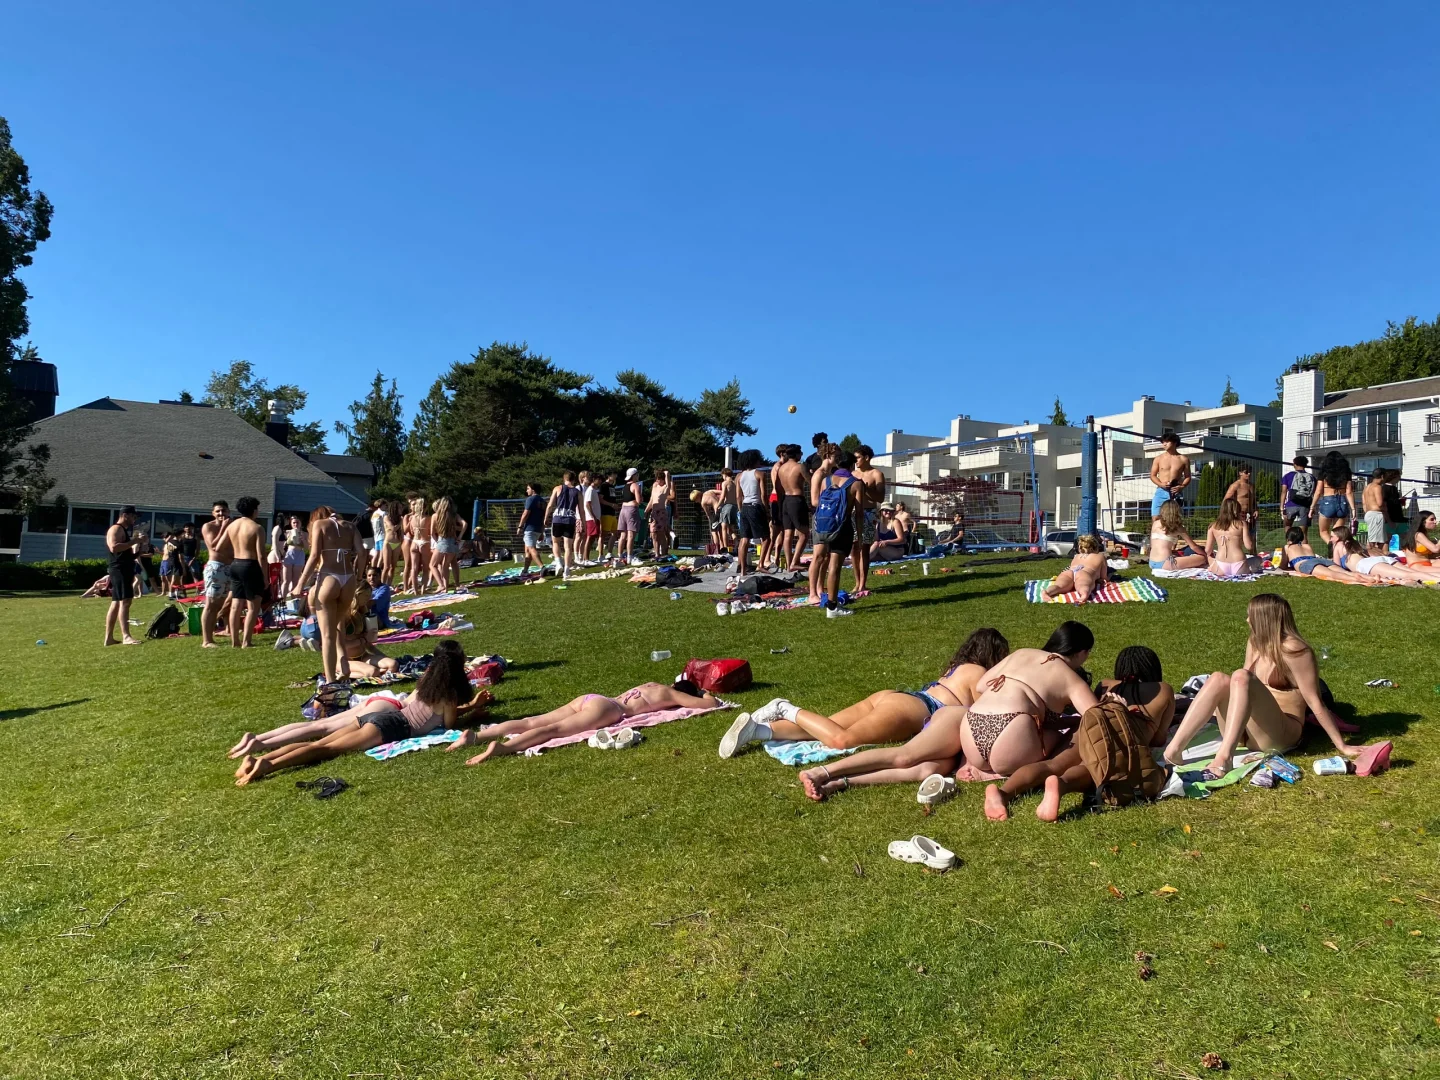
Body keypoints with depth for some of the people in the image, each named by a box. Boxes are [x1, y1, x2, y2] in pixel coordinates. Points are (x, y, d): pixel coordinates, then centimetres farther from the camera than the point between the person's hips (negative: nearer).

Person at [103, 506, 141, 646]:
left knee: (116, 603, 11)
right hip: (120, 570, -11)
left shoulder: (123, 530, 23)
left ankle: (109, 637, 15)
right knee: (125, 601, -16)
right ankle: (126, 636, -22)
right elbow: (114, 547, -26)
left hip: (124, 570, 11)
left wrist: (136, 547, 14)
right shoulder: (116, 529, -9)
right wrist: (133, 541, -22)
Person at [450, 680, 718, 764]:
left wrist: (699, 694, 57)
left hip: (589, 698, 7)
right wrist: (708, 696, 32)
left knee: (530, 722, -4)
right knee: (554, 730, -27)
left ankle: (476, 736, -15)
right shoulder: (670, 694, 12)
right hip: (606, 708, -7)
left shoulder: (653, 686, 34)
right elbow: (708, 703, 8)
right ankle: (502, 747, -47)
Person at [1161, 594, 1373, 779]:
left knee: (1241, 676, -29)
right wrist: (1218, 708, 31)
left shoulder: (1293, 650, -12)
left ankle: (1224, 757, -41)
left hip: (1279, 735, -6)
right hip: (1244, 731, 6)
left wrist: (1342, 746, -11)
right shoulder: (1255, 643, 11)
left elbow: (1316, 703, -12)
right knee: (1219, 679, -20)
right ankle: (1173, 750, -35)